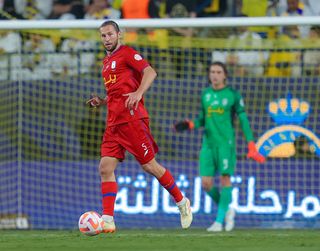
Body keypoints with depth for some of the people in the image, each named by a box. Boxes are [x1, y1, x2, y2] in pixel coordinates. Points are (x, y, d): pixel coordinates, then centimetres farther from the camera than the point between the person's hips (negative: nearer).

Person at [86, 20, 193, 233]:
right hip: (114, 123, 8)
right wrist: (101, 102, 14)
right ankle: (108, 221, -9)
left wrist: (139, 93, -31)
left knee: (149, 165, -3)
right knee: (106, 169, -5)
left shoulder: (126, 53, -3)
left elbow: (150, 72, -17)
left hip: (131, 118, -8)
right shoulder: (107, 62, 22)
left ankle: (182, 202, 15)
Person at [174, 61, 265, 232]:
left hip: (226, 143, -4)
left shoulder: (233, 95, -1)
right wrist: (189, 125, -1)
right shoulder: (205, 94, 11)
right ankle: (227, 211, 18)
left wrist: (251, 148, -7)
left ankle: (219, 220, -2)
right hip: (208, 143, 4)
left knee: (225, 179, -8)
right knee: (206, 183, -4)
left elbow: (243, 120, -1)